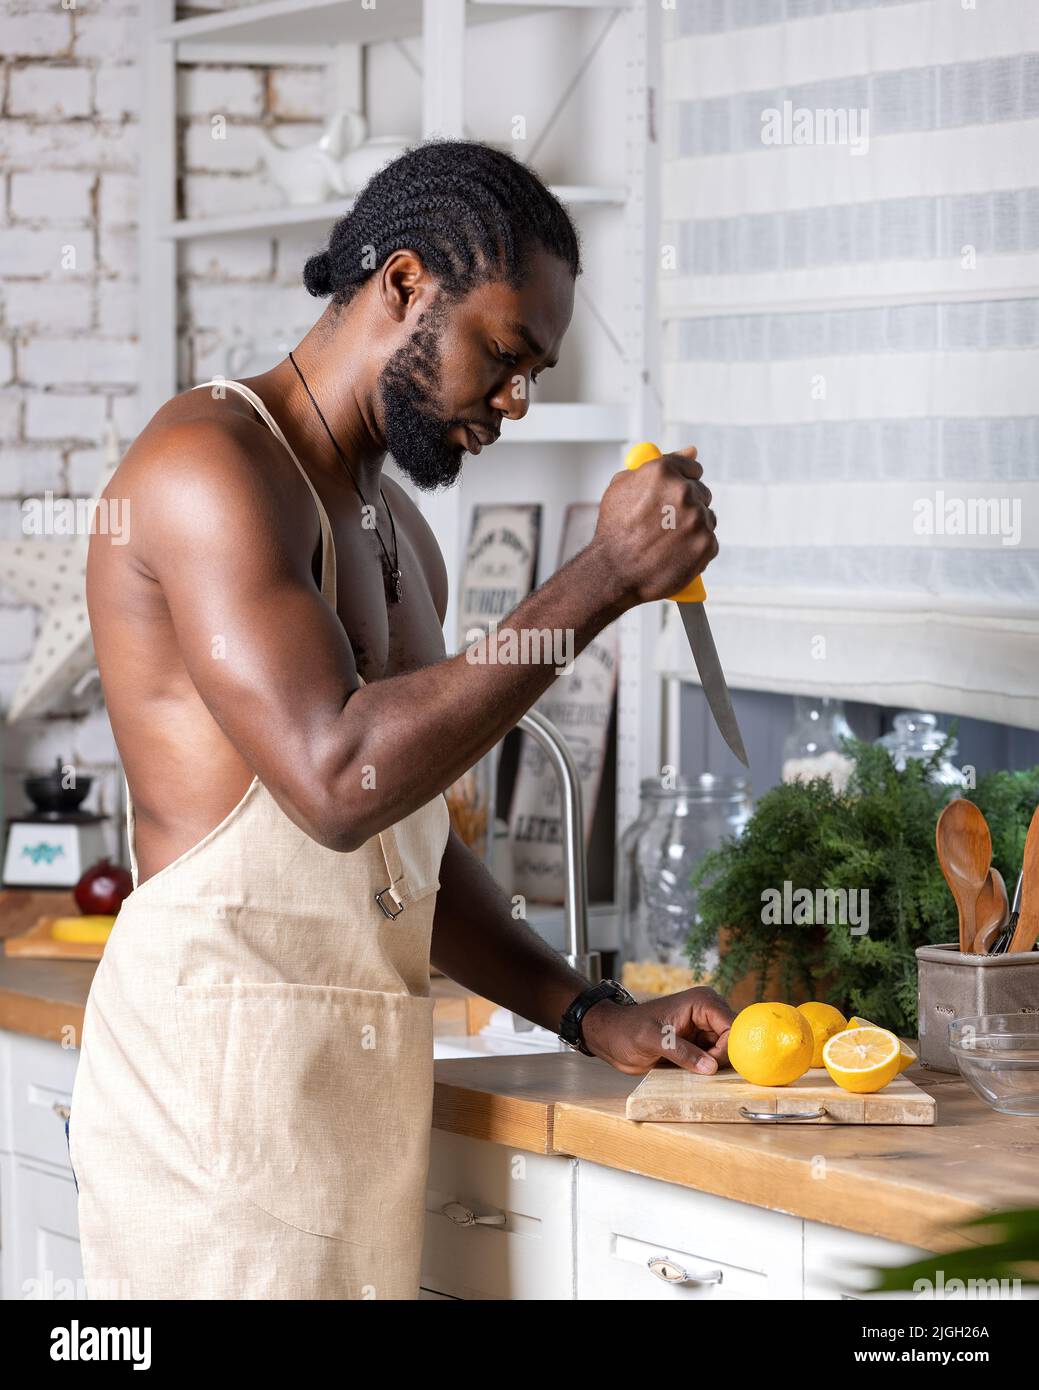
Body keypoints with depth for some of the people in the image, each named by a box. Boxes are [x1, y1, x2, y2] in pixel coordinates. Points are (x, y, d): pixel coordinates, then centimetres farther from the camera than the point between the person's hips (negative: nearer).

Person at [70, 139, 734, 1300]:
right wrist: (604, 579, -19)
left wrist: (594, 1018, 13)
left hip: (356, 1075, 9)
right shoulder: (212, 464, -11)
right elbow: (339, 781, -23)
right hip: (217, 1064, -8)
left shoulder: (394, 529, 19)